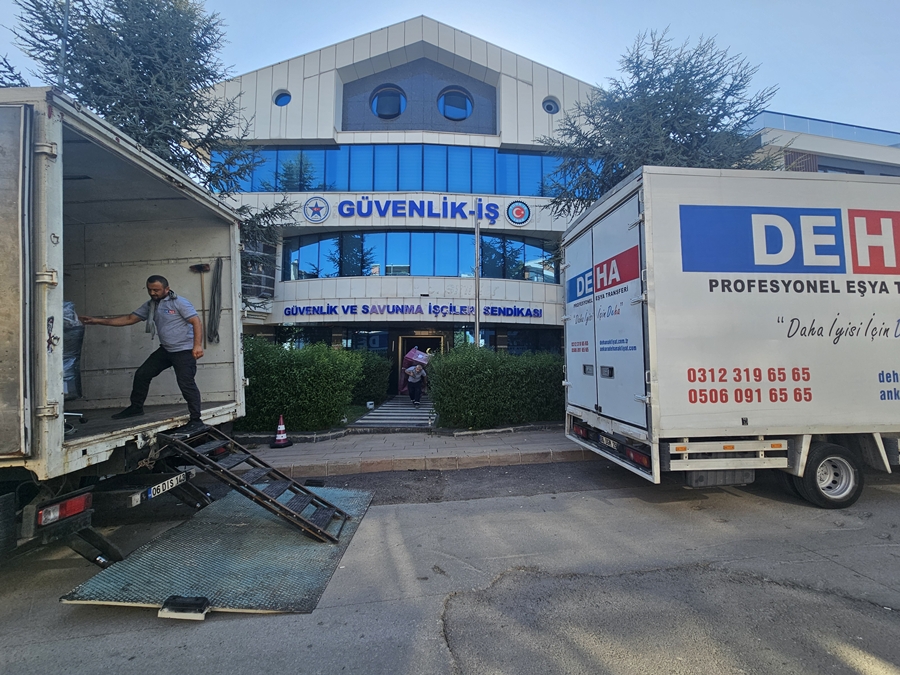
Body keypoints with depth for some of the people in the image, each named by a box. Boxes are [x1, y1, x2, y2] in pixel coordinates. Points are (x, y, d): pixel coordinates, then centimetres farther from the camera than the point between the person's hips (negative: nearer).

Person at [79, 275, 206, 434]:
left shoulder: (179, 303, -12)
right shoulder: (150, 305, 12)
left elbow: (196, 322, -18)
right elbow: (129, 319, 13)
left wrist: (198, 345, -27)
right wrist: (99, 321, 8)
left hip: (184, 350, -9)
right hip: (165, 349, 9)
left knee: (186, 384, -14)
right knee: (142, 374, 12)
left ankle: (196, 421, -10)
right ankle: (136, 408, 32)